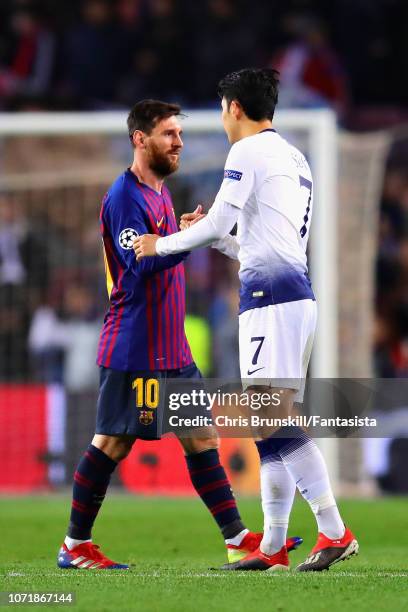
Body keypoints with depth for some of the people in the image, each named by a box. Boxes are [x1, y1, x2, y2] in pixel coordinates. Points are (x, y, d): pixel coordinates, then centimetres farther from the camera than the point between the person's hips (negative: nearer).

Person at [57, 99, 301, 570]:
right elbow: (138, 265, -24)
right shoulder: (124, 197, -13)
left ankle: (239, 541, 7)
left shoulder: (160, 190, 15)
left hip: (172, 348, 9)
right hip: (132, 350, -9)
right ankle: (75, 547, 8)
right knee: (112, 443, -3)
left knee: (201, 438, 6)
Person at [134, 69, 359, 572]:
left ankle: (334, 532, -21)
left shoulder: (249, 151, -4)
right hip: (294, 290, 10)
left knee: (276, 419, -15)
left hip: (270, 292, -10)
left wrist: (161, 245, 7)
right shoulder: (295, 159, 24)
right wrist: (216, 239, 29)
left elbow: (217, 222, -7)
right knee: (273, 427, 8)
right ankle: (273, 547, 8)